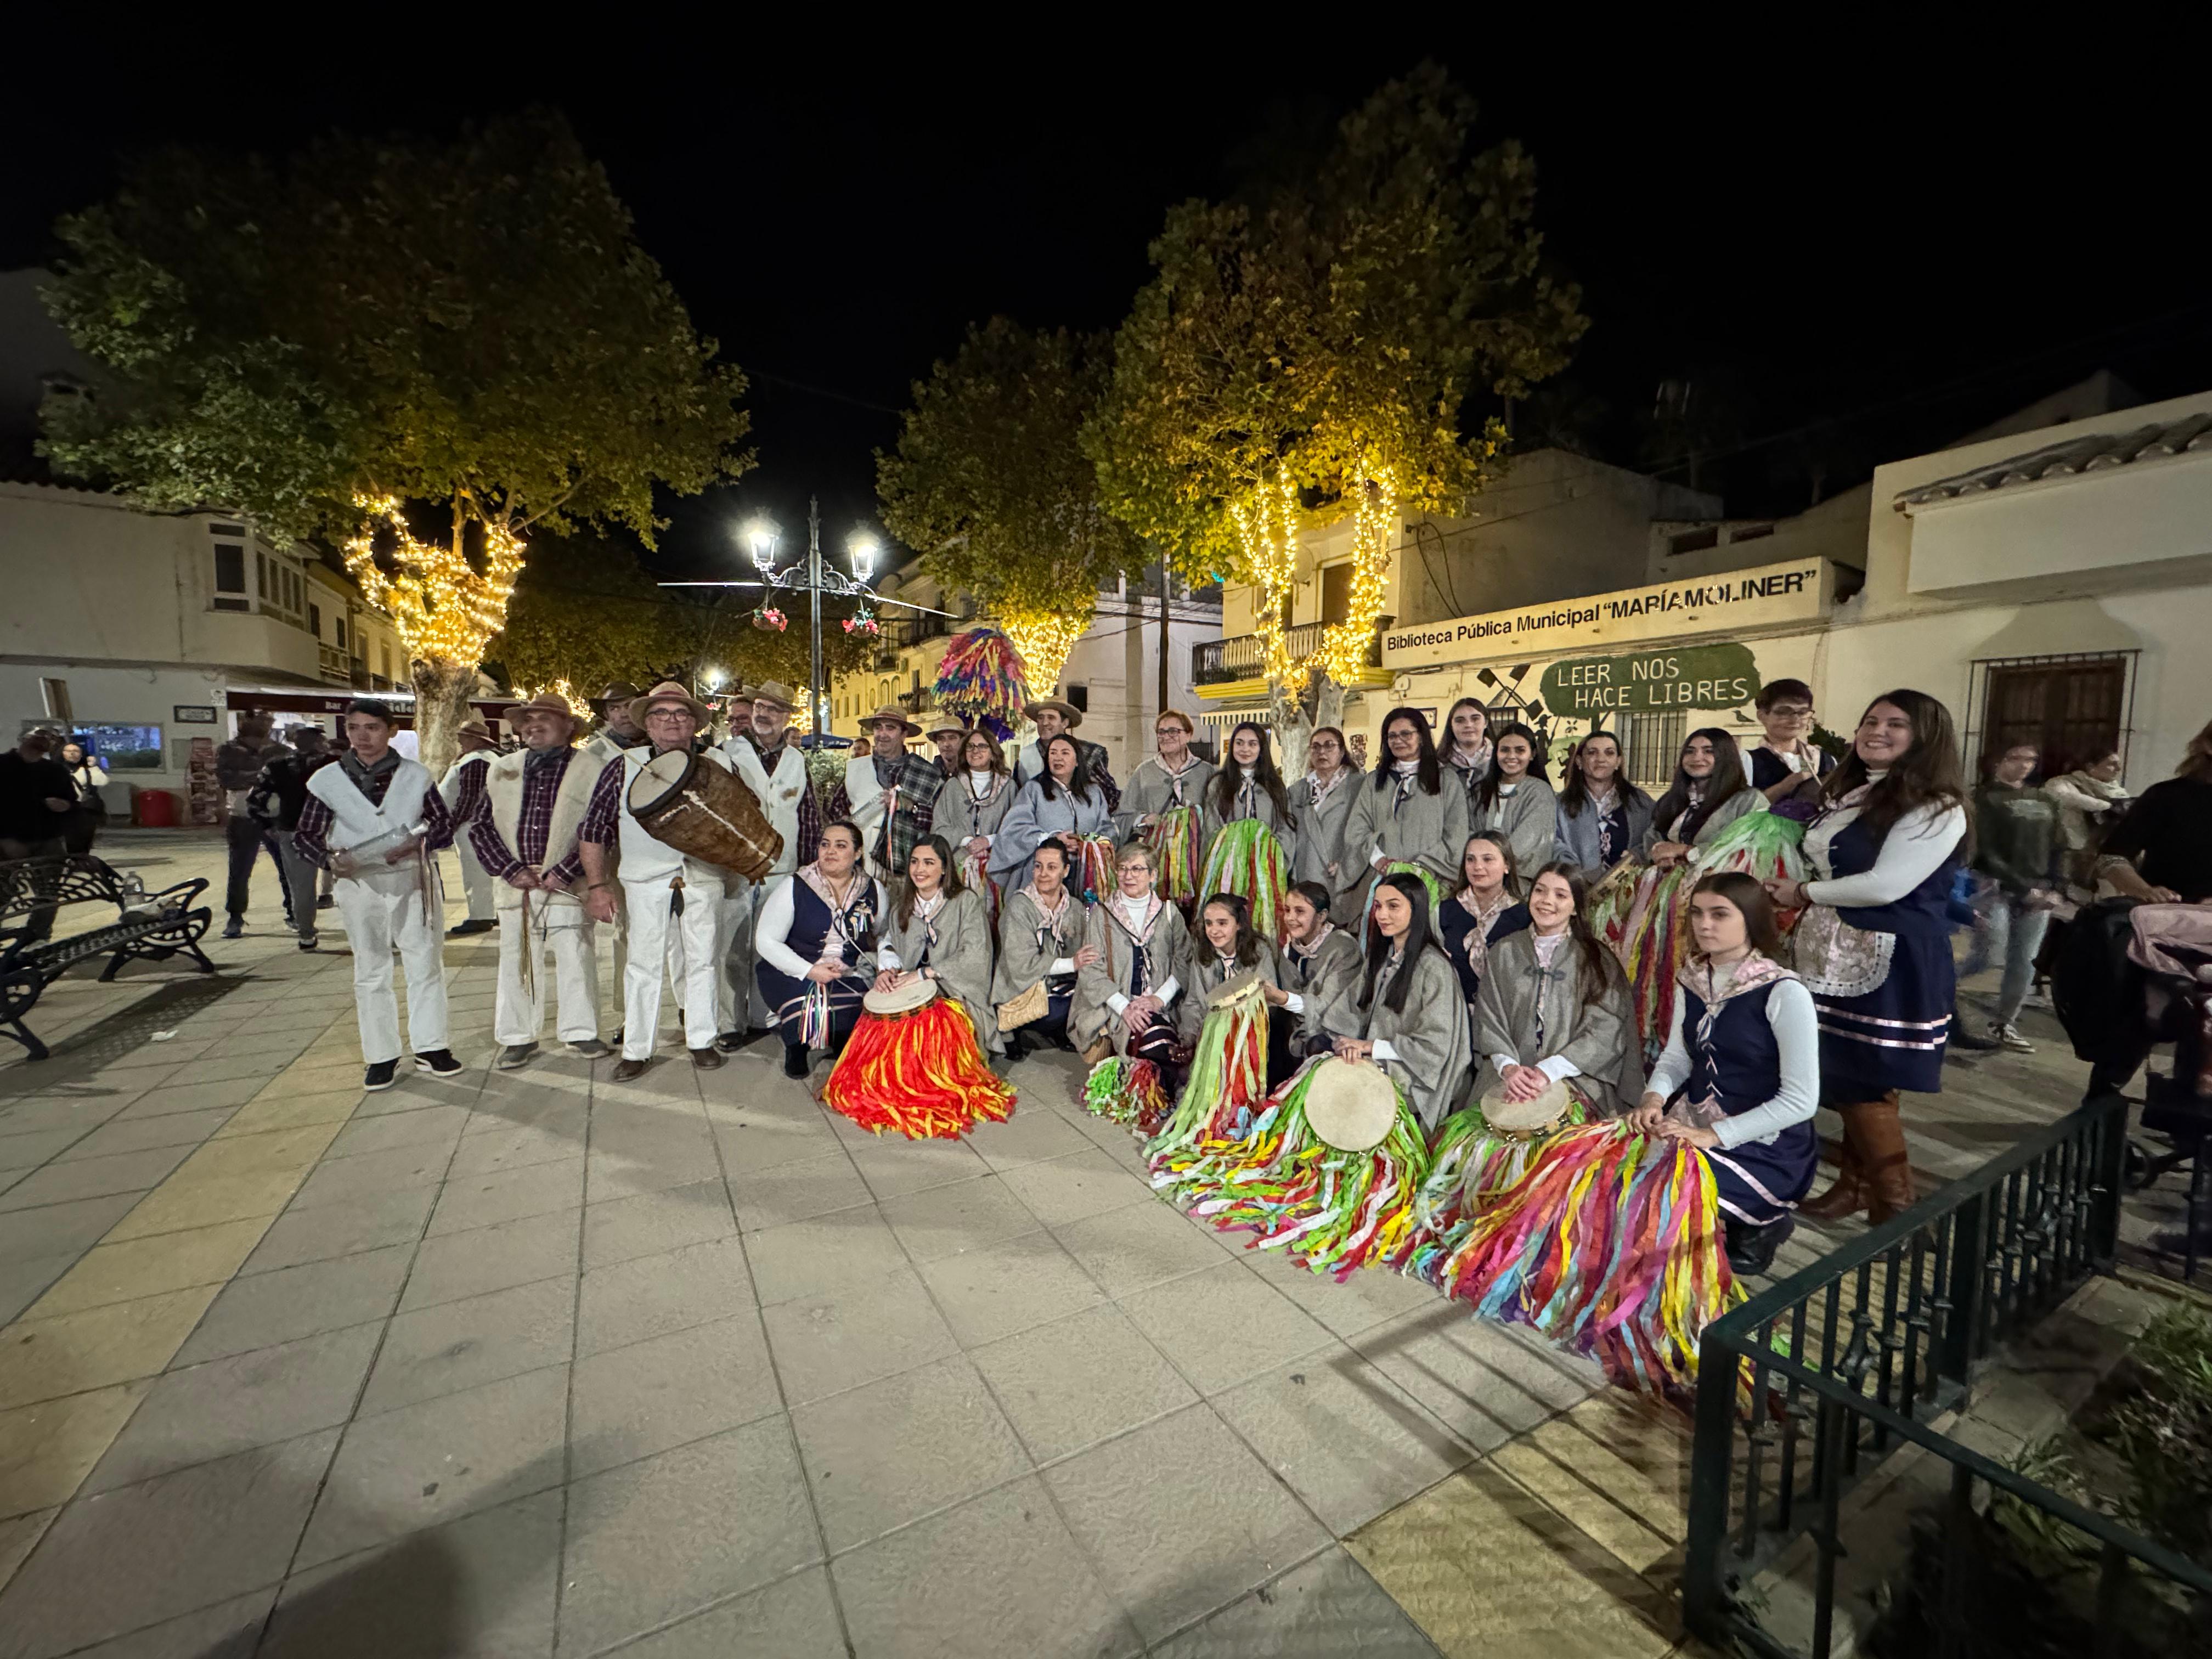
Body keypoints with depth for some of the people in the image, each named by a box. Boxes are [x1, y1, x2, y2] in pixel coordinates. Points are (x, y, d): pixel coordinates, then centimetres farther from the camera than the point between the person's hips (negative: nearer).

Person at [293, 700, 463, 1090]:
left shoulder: (416, 775, 2)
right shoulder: (328, 779, 1)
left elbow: (445, 823, 4)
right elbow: (305, 835, 5)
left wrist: (417, 843, -15)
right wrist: (331, 858, -15)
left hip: (414, 879, 0)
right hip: (360, 883, 0)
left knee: (426, 965, 5)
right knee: (370, 972, 8)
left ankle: (430, 1048, 17)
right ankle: (381, 1055, 19)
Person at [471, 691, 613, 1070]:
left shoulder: (593, 770, -1)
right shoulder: (501, 769, 12)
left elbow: (600, 829, -7)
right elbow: (480, 825, 9)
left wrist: (563, 873, -12)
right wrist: (509, 869, -3)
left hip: (567, 884, -4)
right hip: (516, 884, 4)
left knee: (575, 960, 1)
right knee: (516, 961, 10)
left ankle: (581, 1031, 16)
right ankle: (518, 1037, 22)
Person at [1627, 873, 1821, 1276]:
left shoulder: (1783, 992, -17)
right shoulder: (1695, 978, 2)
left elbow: (1802, 1100, -18)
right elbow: (1676, 1057, 8)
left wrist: (1713, 1135, -22)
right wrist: (1655, 1097, -13)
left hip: (1766, 1148, -6)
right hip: (1693, 1125, 6)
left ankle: (1757, 1225, 6)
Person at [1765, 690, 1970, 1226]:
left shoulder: (1936, 809, -12)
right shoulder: (1848, 794, 13)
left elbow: (1884, 886, -21)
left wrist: (1805, 893, -10)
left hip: (1891, 964, -8)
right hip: (1837, 957, 8)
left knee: (1868, 1084, 0)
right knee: (1842, 1077, 14)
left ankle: (1894, 1207, 17)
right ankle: (1855, 1185, 27)